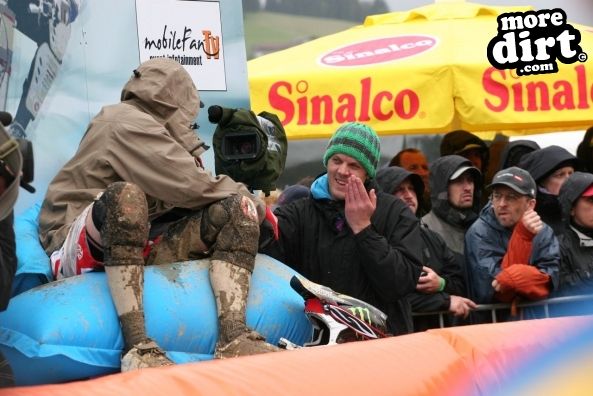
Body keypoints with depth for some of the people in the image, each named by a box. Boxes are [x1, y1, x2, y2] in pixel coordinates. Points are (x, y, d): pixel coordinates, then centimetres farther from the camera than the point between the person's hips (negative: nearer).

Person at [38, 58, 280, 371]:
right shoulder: (128, 122, -8)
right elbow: (189, 187, -15)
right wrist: (250, 200, -1)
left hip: (137, 247, 9)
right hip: (80, 253, -9)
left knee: (238, 210, -5)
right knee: (125, 193, -39)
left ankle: (232, 337, -28)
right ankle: (137, 347, -45)